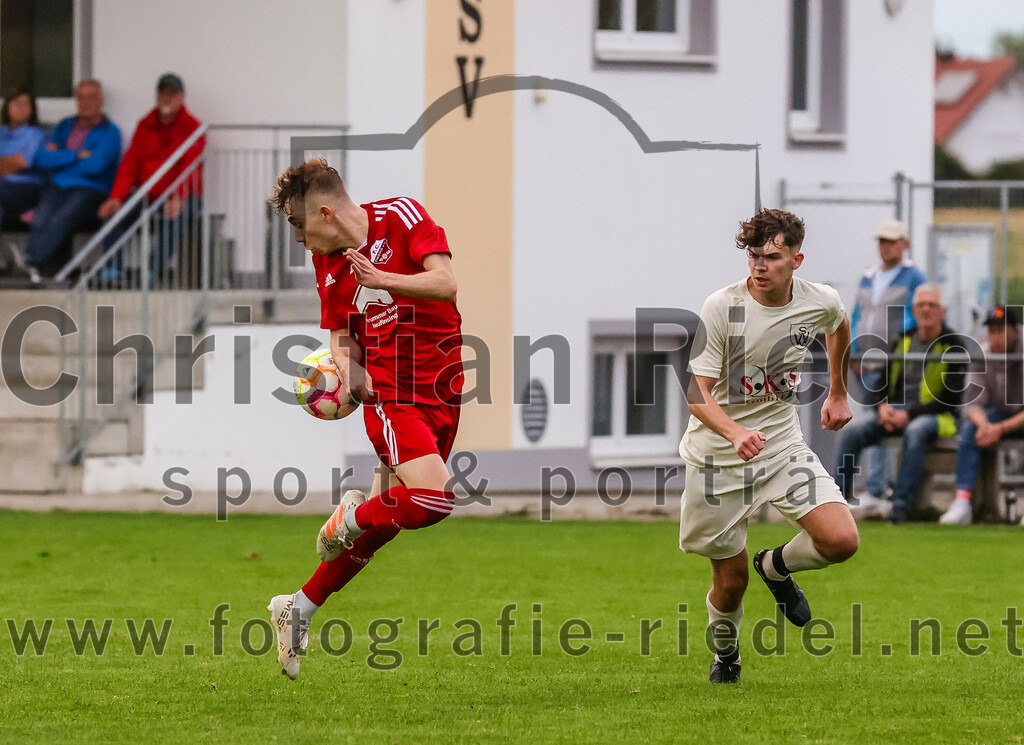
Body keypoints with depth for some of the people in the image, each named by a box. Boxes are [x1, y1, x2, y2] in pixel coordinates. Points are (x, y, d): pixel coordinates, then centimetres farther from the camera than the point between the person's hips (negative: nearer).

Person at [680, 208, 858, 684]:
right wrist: (735, 433, -41)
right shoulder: (722, 308, -20)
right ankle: (725, 653, 36)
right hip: (717, 456, -3)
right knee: (731, 580, 2)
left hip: (784, 446, 3)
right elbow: (697, 392, -22)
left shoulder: (821, 302, -7)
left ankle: (776, 566, 17)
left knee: (841, 541, -17)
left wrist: (838, 393, 28)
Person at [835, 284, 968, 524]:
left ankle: (901, 506, -38)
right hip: (896, 412, 5)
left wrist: (909, 414, -19)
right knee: (854, 430, -20)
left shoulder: (954, 347, -4)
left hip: (936, 415, -5)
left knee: (915, 431, -39)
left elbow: (950, 400, -10)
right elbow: (884, 385, 16)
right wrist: (883, 407, -7)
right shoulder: (902, 342, 13)